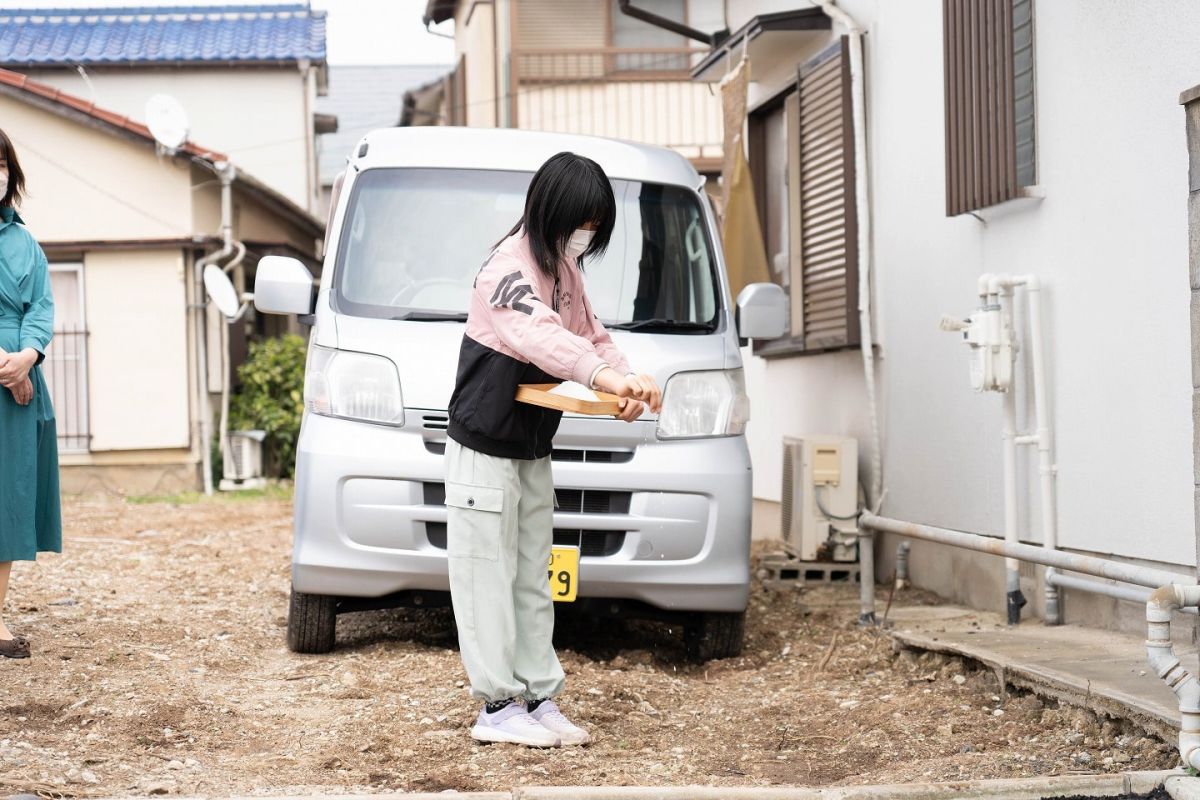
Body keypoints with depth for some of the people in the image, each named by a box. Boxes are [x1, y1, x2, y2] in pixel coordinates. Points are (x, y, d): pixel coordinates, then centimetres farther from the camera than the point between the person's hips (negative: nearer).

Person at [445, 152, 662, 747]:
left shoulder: (564, 267, 8)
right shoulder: (507, 269, -22)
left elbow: (589, 333, 13)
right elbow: (537, 335, -40)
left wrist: (626, 377, -9)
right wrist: (602, 376, -56)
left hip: (533, 449, 9)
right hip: (484, 449, -9)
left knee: (532, 581, 12)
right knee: (489, 579, -3)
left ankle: (539, 699, 18)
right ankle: (497, 709, 1)